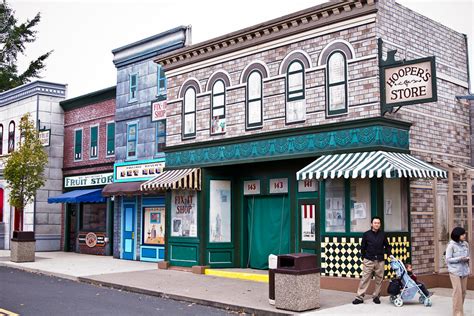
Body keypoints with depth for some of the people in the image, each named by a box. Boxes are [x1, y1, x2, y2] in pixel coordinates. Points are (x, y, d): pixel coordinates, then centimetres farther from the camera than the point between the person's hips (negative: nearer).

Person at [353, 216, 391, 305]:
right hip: (368, 261, -2)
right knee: (365, 278, -4)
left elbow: (387, 246, 17)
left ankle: (376, 296, 16)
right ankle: (359, 297, -3)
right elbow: (363, 247, 7)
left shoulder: (383, 235, 7)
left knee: (379, 279, 5)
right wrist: (364, 257, 6)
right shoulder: (366, 234, 2)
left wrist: (389, 254, 3)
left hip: (380, 261, 2)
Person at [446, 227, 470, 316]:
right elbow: (448, 259, -10)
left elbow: (467, 256, 16)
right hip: (455, 271, -5)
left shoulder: (465, 244, 3)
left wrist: (467, 259, -6)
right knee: (457, 291, -9)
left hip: (464, 271, 5)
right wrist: (459, 259, -20)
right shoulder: (451, 245, -12)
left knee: (463, 291, 9)